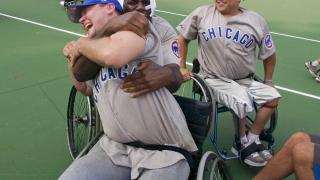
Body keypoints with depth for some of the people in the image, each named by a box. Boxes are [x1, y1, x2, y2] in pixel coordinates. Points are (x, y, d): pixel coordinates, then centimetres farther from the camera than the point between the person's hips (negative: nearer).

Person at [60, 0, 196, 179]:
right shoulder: (96, 53, 15)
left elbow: (113, 55, -30)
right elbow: (86, 88, 35)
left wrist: (81, 43, -9)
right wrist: (72, 59, 17)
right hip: (114, 148, 7)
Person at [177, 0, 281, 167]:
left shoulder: (256, 21, -1)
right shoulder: (201, 14, -4)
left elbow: (269, 54, 10)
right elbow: (182, 39, 7)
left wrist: (268, 81, 11)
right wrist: (181, 67, 3)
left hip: (245, 80, 4)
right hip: (214, 79, -4)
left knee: (272, 97, -12)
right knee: (241, 99, -28)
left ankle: (252, 140, 6)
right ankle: (244, 145, -3)